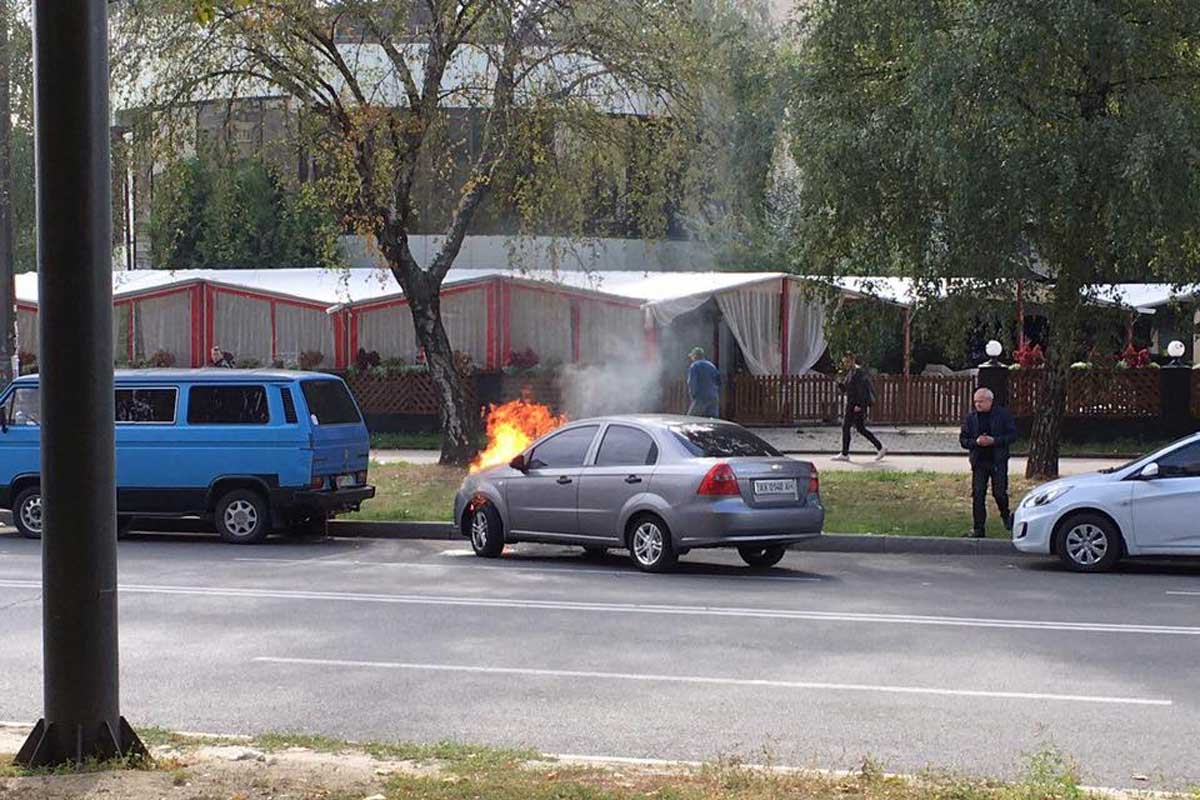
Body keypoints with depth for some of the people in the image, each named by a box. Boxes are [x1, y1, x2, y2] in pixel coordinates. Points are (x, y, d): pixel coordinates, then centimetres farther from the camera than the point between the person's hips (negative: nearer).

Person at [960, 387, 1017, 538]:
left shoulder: (1003, 415, -2)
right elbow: (963, 439, 7)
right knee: (978, 495, -1)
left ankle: (1006, 515, 29)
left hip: (998, 461, -3)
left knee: (999, 493, -3)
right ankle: (978, 529, 5)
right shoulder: (971, 418, 6)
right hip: (979, 462, 3)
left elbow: (1012, 435, -4)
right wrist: (975, 442, -14)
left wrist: (993, 440, -17)